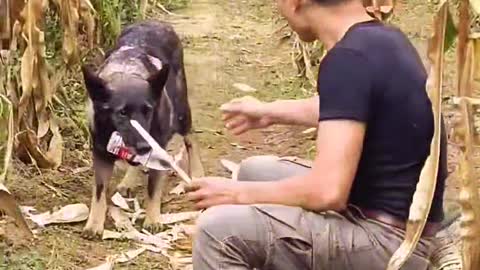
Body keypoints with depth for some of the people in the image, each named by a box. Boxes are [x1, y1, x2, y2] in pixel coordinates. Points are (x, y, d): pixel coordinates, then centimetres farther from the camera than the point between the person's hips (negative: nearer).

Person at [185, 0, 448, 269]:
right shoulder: (383, 39, 4)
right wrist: (271, 111, 37)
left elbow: (328, 191, -28)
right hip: (382, 219, 10)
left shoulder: (350, 60, -24)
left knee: (221, 229, -15)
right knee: (255, 171, 20)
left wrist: (238, 193, -14)